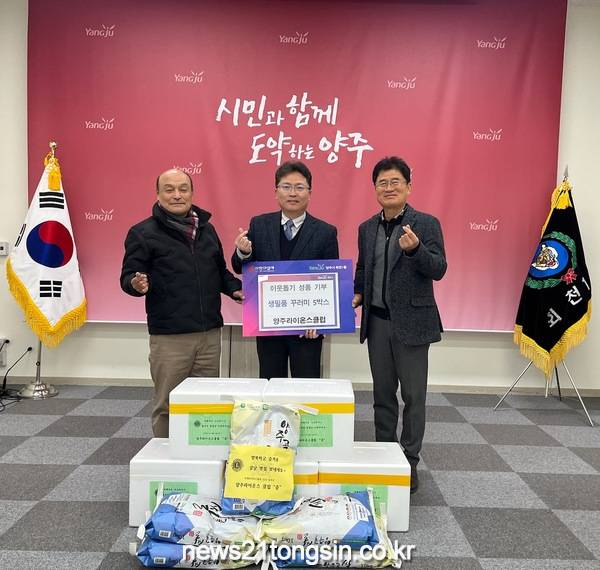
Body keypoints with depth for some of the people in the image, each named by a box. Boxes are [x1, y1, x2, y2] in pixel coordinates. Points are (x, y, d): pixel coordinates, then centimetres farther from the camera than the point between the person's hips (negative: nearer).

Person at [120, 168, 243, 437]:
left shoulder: (206, 228, 14)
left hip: (210, 334, 5)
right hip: (170, 337, -4)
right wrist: (137, 284, -25)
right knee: (167, 406, 6)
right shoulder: (143, 232, -2)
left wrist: (235, 289, 5)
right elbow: (128, 276, -3)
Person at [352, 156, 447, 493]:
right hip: (377, 322, 5)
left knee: (413, 395, 4)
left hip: (411, 322, -4)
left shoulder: (426, 224, -5)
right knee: (383, 394, 14)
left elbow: (439, 270, -14)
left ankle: (410, 462, 18)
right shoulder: (367, 228, 10)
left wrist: (415, 248, -31)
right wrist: (357, 295, 2)